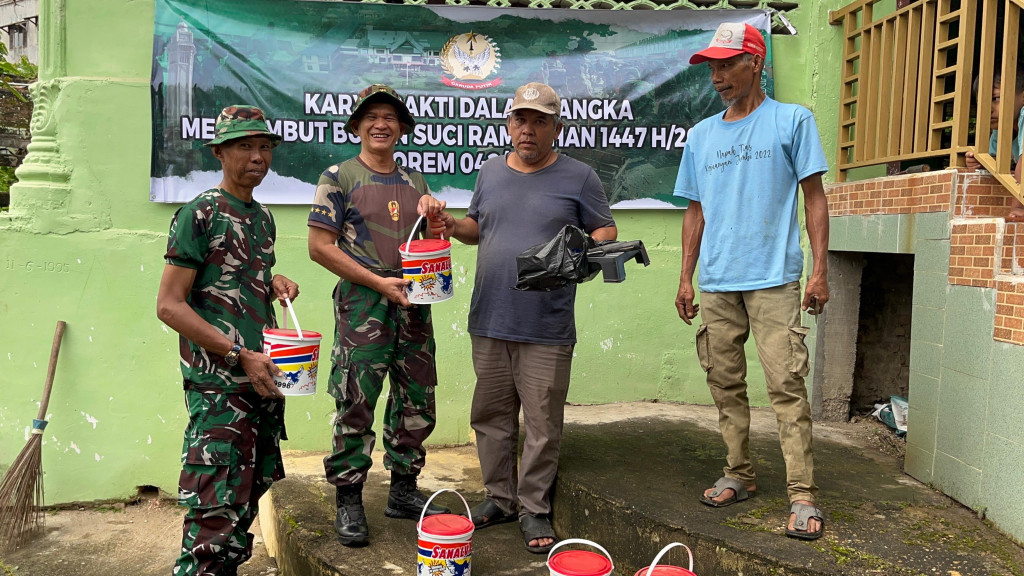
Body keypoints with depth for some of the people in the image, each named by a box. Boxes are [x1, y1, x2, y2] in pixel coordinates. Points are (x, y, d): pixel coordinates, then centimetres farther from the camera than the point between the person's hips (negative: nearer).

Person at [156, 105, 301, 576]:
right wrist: (241, 355, -17)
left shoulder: (262, 217, 14)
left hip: (263, 377, 8)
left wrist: (275, 283, 5)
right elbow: (169, 306, -12)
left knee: (251, 493, 14)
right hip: (218, 382, -7)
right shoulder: (199, 214, -8)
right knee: (217, 508, -10)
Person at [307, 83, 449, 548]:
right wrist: (379, 283, -13)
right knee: (356, 408, -3)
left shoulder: (415, 182, 15)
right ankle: (349, 502, 10)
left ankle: (403, 491, 25)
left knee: (417, 405, 10)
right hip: (362, 305, -5)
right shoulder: (339, 177, 0)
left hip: (413, 304, 5)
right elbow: (319, 247, -7)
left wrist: (434, 215, -1)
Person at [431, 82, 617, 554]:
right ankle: (500, 498, 28)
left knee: (542, 424, 2)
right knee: (491, 416, 12)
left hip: (547, 326, -4)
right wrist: (451, 226, 2)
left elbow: (606, 230, 3)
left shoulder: (579, 177, 1)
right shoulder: (491, 172, 13)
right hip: (488, 321, 4)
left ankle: (534, 510, 17)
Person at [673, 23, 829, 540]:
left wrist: (820, 269, -7)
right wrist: (686, 276, 13)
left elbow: (814, 197, 1)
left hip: (773, 279, -4)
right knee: (726, 385, 10)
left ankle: (802, 496, -2)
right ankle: (738, 475, 23)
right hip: (716, 284, 5)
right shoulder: (702, 135, 15)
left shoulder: (792, 121, 4)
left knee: (787, 385, -8)